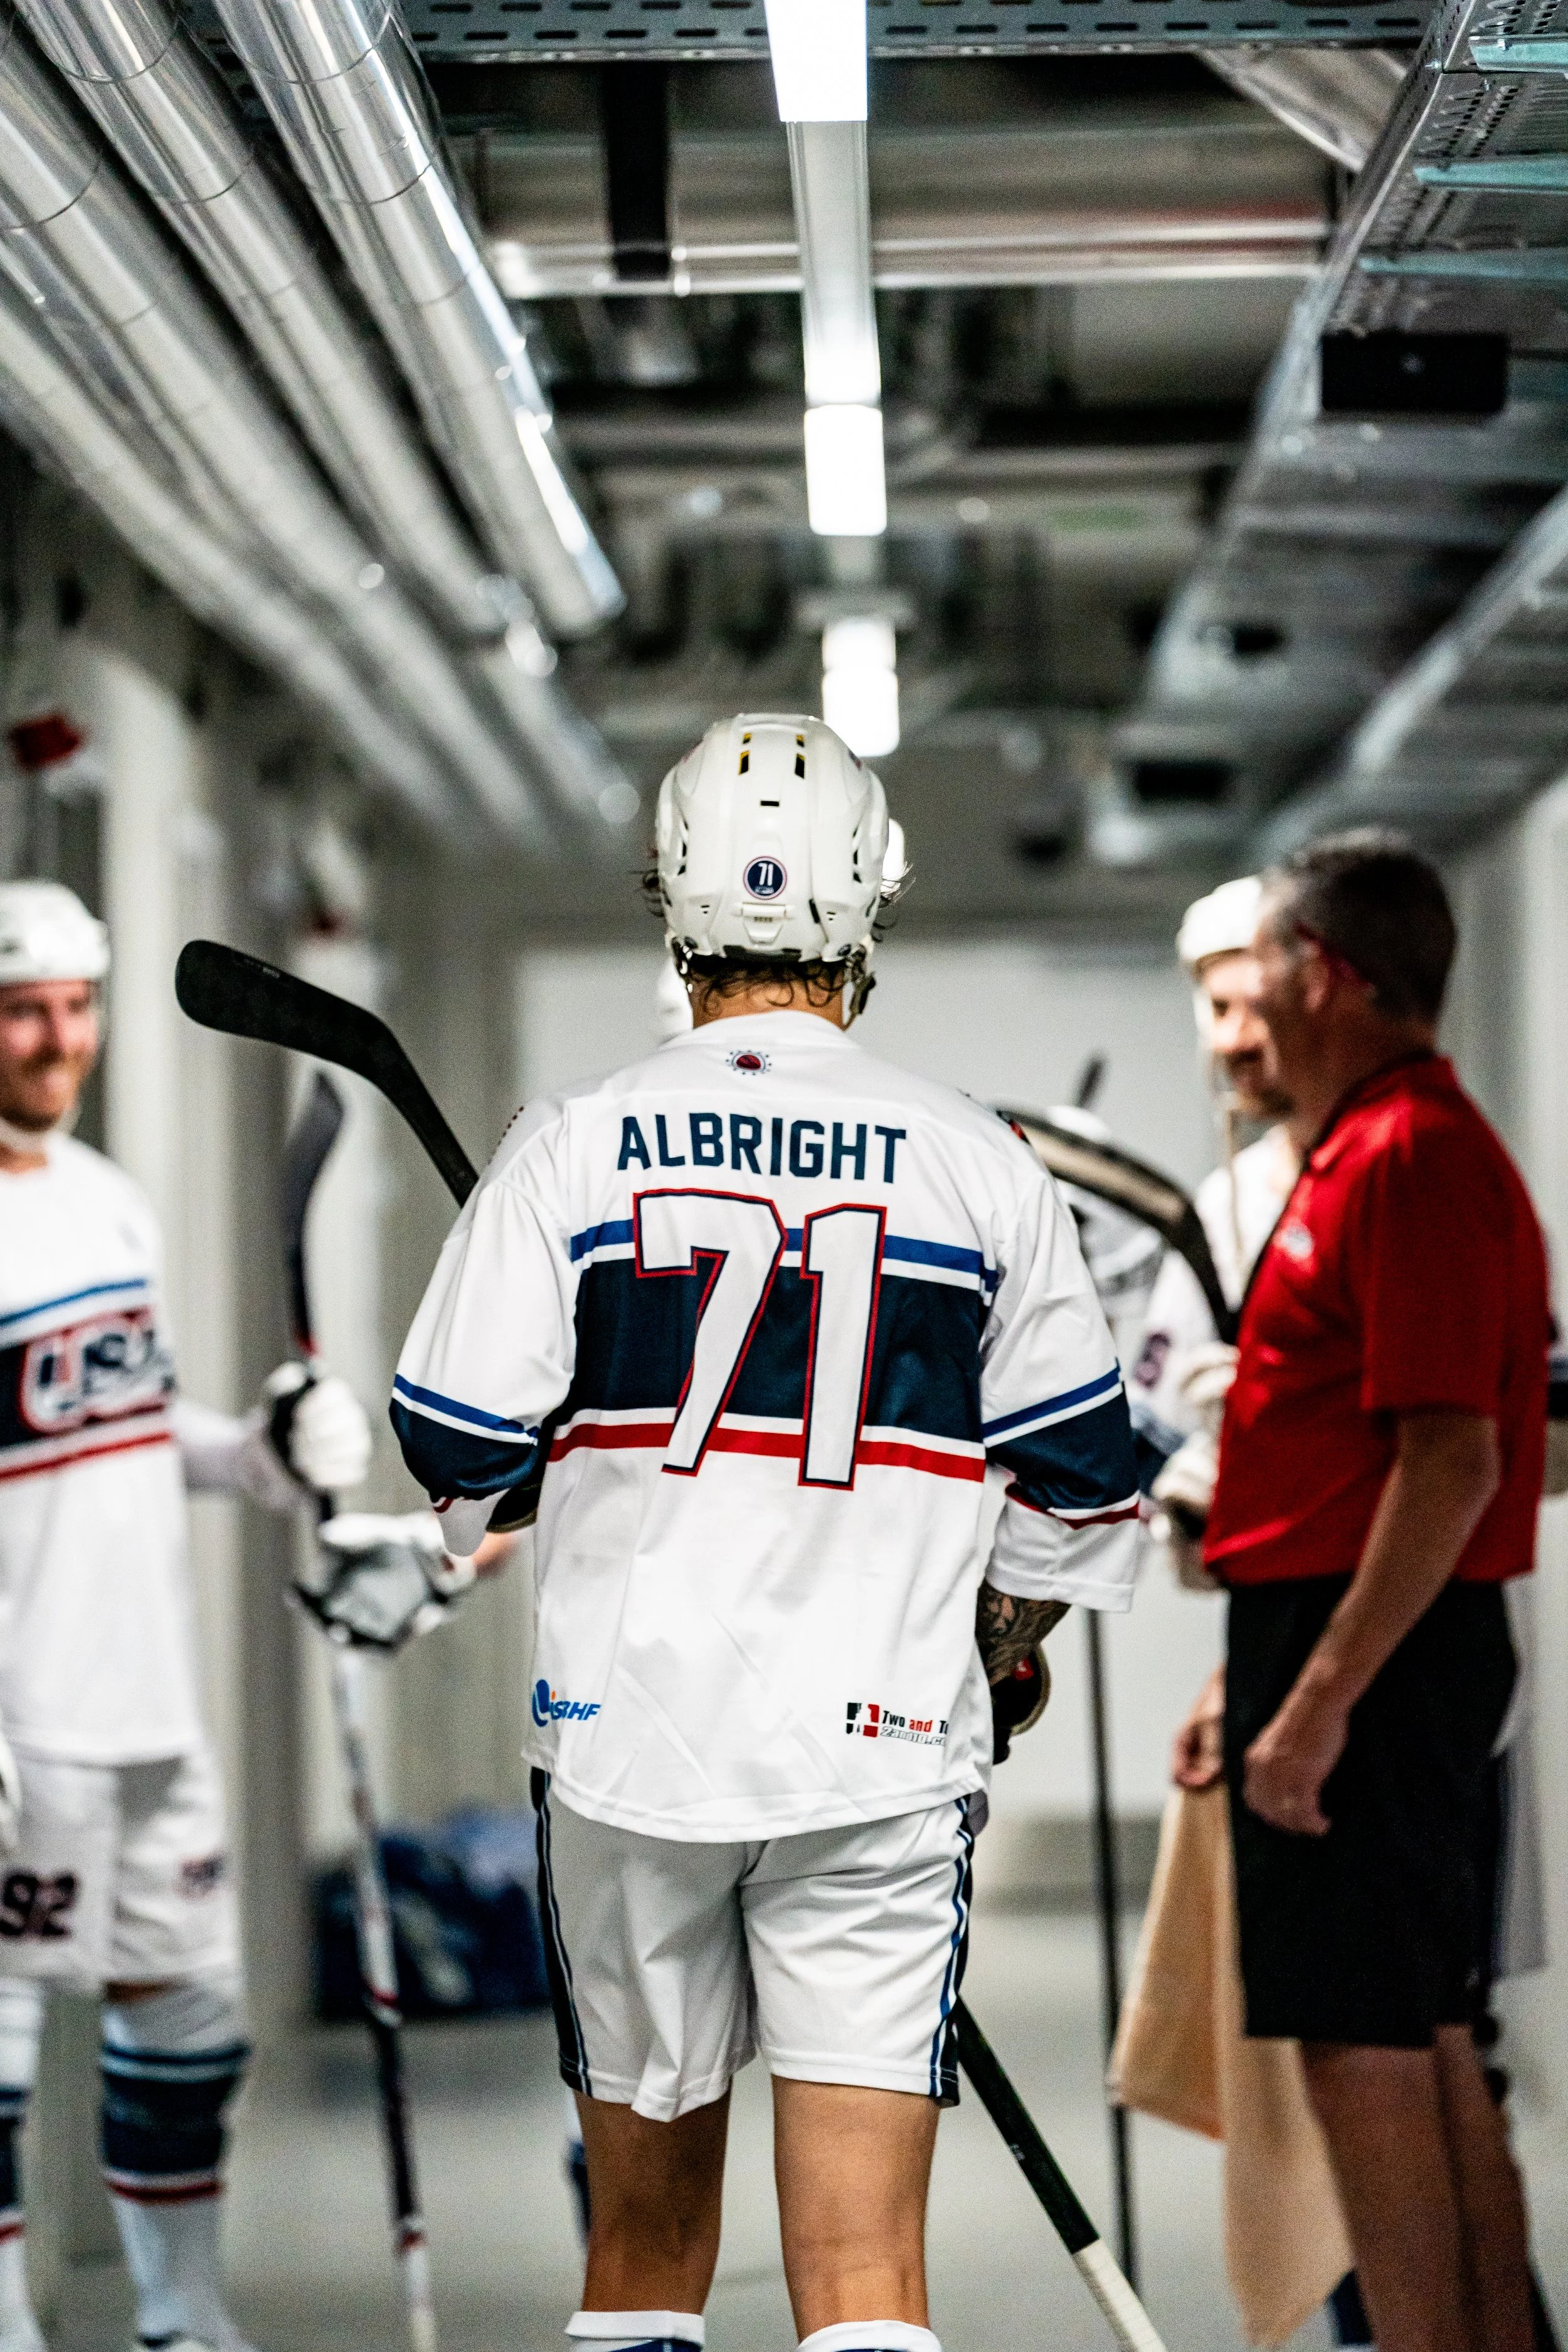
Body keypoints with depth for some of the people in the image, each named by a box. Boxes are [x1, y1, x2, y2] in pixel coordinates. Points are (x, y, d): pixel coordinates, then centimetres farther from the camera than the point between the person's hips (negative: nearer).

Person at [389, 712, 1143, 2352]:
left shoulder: (570, 1148, -3)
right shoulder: (979, 1166, 1)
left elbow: (453, 1462, -2)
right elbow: (1081, 1491, 7)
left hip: (630, 1739, 1)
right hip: (884, 1755, -1)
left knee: (646, 2210, 16)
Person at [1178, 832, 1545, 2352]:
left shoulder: (1414, 1157, -16)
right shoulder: (1361, 1153, 17)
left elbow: (1453, 1463, -24)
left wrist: (1320, 1701, -24)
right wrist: (1256, 1676, 23)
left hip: (1372, 1658, -10)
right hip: (1330, 1643, 10)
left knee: (1365, 2048, -9)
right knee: (1423, 2044, 12)